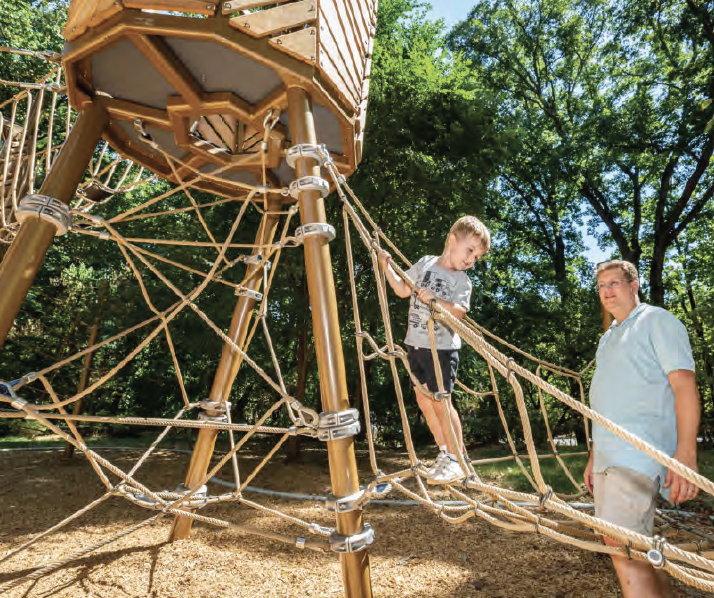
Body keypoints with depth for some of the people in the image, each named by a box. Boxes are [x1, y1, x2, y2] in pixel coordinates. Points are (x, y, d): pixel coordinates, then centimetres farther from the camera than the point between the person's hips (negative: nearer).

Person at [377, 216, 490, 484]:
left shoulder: (462, 280, -6)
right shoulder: (425, 263, 5)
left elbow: (459, 311, -20)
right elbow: (402, 290, 13)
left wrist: (435, 299, -34)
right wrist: (386, 266, 6)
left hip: (442, 348, -5)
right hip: (415, 343, 5)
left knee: (441, 401, -5)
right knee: (423, 399, 11)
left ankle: (458, 460, 12)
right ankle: (445, 453, 27)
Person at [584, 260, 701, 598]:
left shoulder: (657, 321, -1)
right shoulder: (608, 338, 22)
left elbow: (684, 384, -12)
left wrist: (686, 454, -22)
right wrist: (594, 456, 21)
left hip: (638, 453, -8)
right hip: (609, 455, 8)